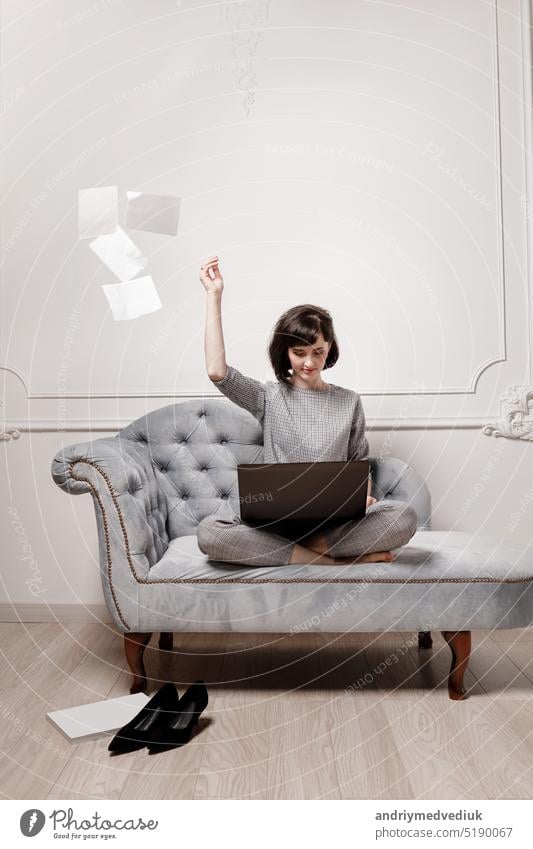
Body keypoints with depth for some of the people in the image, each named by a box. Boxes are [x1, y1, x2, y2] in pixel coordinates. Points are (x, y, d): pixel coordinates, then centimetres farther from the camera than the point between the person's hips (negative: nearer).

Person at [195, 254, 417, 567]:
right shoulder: (269, 397, 6)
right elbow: (217, 371, -10)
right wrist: (214, 295, -7)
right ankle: (335, 560, -24)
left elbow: (359, 462, 17)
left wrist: (363, 496, -7)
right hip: (277, 520, 0)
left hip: (336, 522, 0)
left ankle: (312, 547, -20)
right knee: (209, 532, -31)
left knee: (405, 517, -28)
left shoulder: (349, 402, 11)